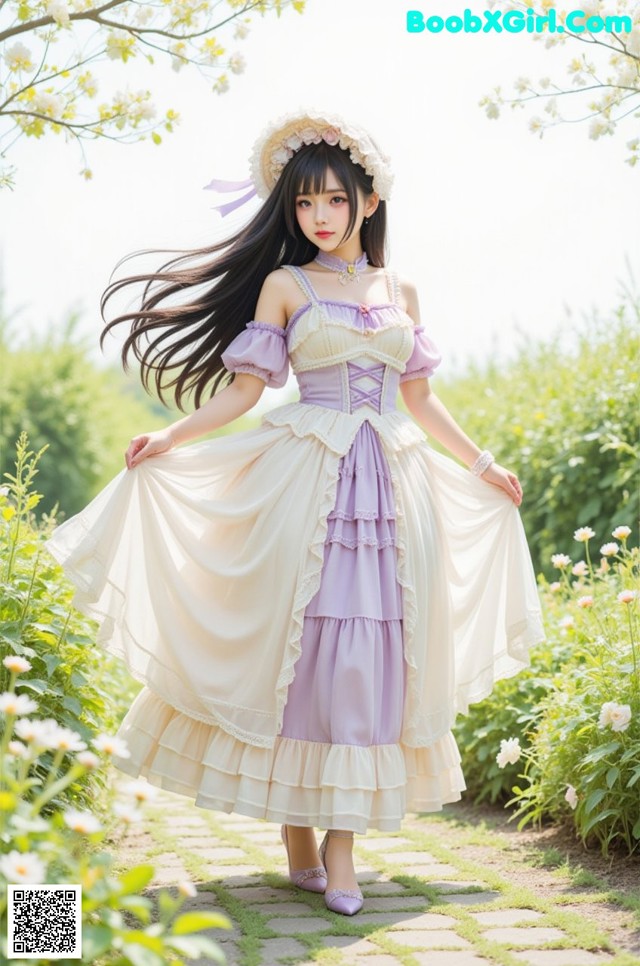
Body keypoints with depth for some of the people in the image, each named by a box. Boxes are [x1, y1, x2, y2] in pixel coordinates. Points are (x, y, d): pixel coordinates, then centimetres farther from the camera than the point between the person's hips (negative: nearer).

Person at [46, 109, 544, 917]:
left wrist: (482, 466, 23)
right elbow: (245, 389, 3)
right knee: (298, 639, -5)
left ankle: (342, 848, 0)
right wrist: (169, 440, -9)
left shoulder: (399, 291, 15)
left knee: (369, 648, -2)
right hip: (305, 477, -3)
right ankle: (299, 846, 4)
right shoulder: (285, 285, 6)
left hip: (389, 481, 3)